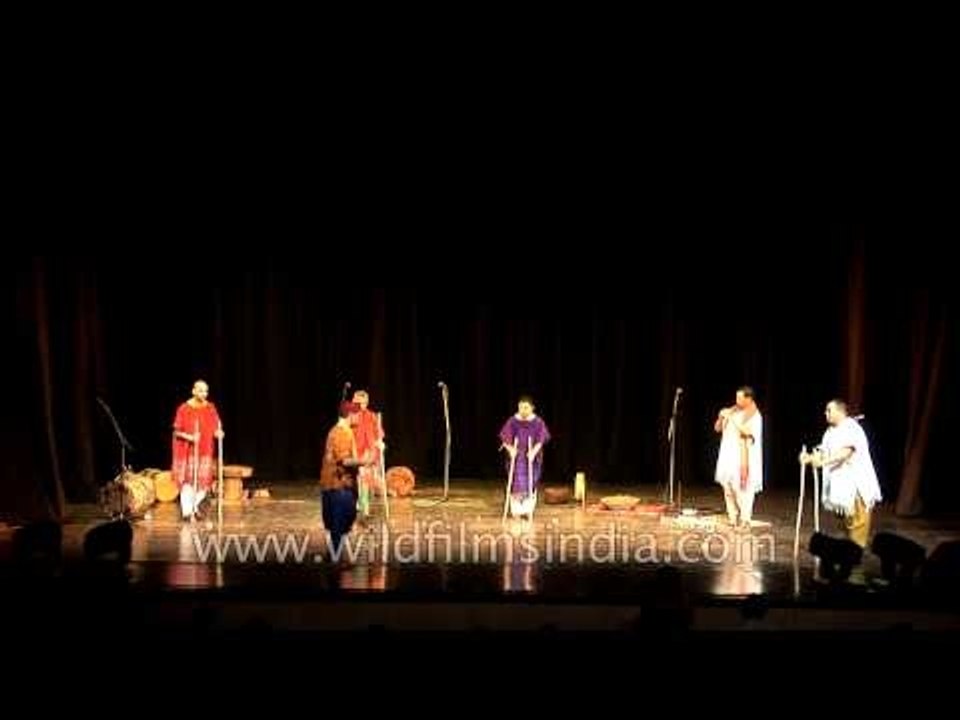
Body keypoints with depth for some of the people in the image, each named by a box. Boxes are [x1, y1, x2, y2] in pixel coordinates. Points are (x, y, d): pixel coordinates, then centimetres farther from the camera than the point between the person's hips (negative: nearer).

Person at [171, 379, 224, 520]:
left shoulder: (210, 408, 3)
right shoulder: (184, 408, -9)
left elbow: (216, 427, 9)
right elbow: (177, 431, -7)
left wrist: (218, 432, -13)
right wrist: (189, 437, -23)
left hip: (205, 451, 4)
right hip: (187, 450, -4)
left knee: (203, 479, 4)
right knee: (188, 478, -6)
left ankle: (195, 506, 24)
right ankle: (186, 510, 2)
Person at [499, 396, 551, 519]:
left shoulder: (538, 422, -5)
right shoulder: (512, 421, -4)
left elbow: (541, 439, -8)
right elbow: (505, 437, -5)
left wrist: (534, 451, -23)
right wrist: (510, 449, -22)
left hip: (532, 457, 0)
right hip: (516, 457, 0)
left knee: (531, 484, 2)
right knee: (517, 483, -2)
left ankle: (528, 510, 9)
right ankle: (516, 510, 5)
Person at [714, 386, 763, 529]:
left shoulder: (754, 415, -6)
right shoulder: (733, 411, 13)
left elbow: (747, 432, -22)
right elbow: (717, 428, 16)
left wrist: (732, 418, -19)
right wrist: (721, 417, -4)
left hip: (744, 457, -7)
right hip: (728, 456, 7)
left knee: (741, 488, -10)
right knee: (727, 486, 5)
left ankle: (745, 519, -6)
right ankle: (732, 517, 13)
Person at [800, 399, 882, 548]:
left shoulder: (851, 428, -17)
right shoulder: (830, 431, 12)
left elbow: (845, 452, -30)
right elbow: (824, 452, 8)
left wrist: (823, 462, -40)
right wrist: (810, 458, -12)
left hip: (856, 484, -9)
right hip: (840, 483, 9)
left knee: (856, 521, -6)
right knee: (845, 519, 16)